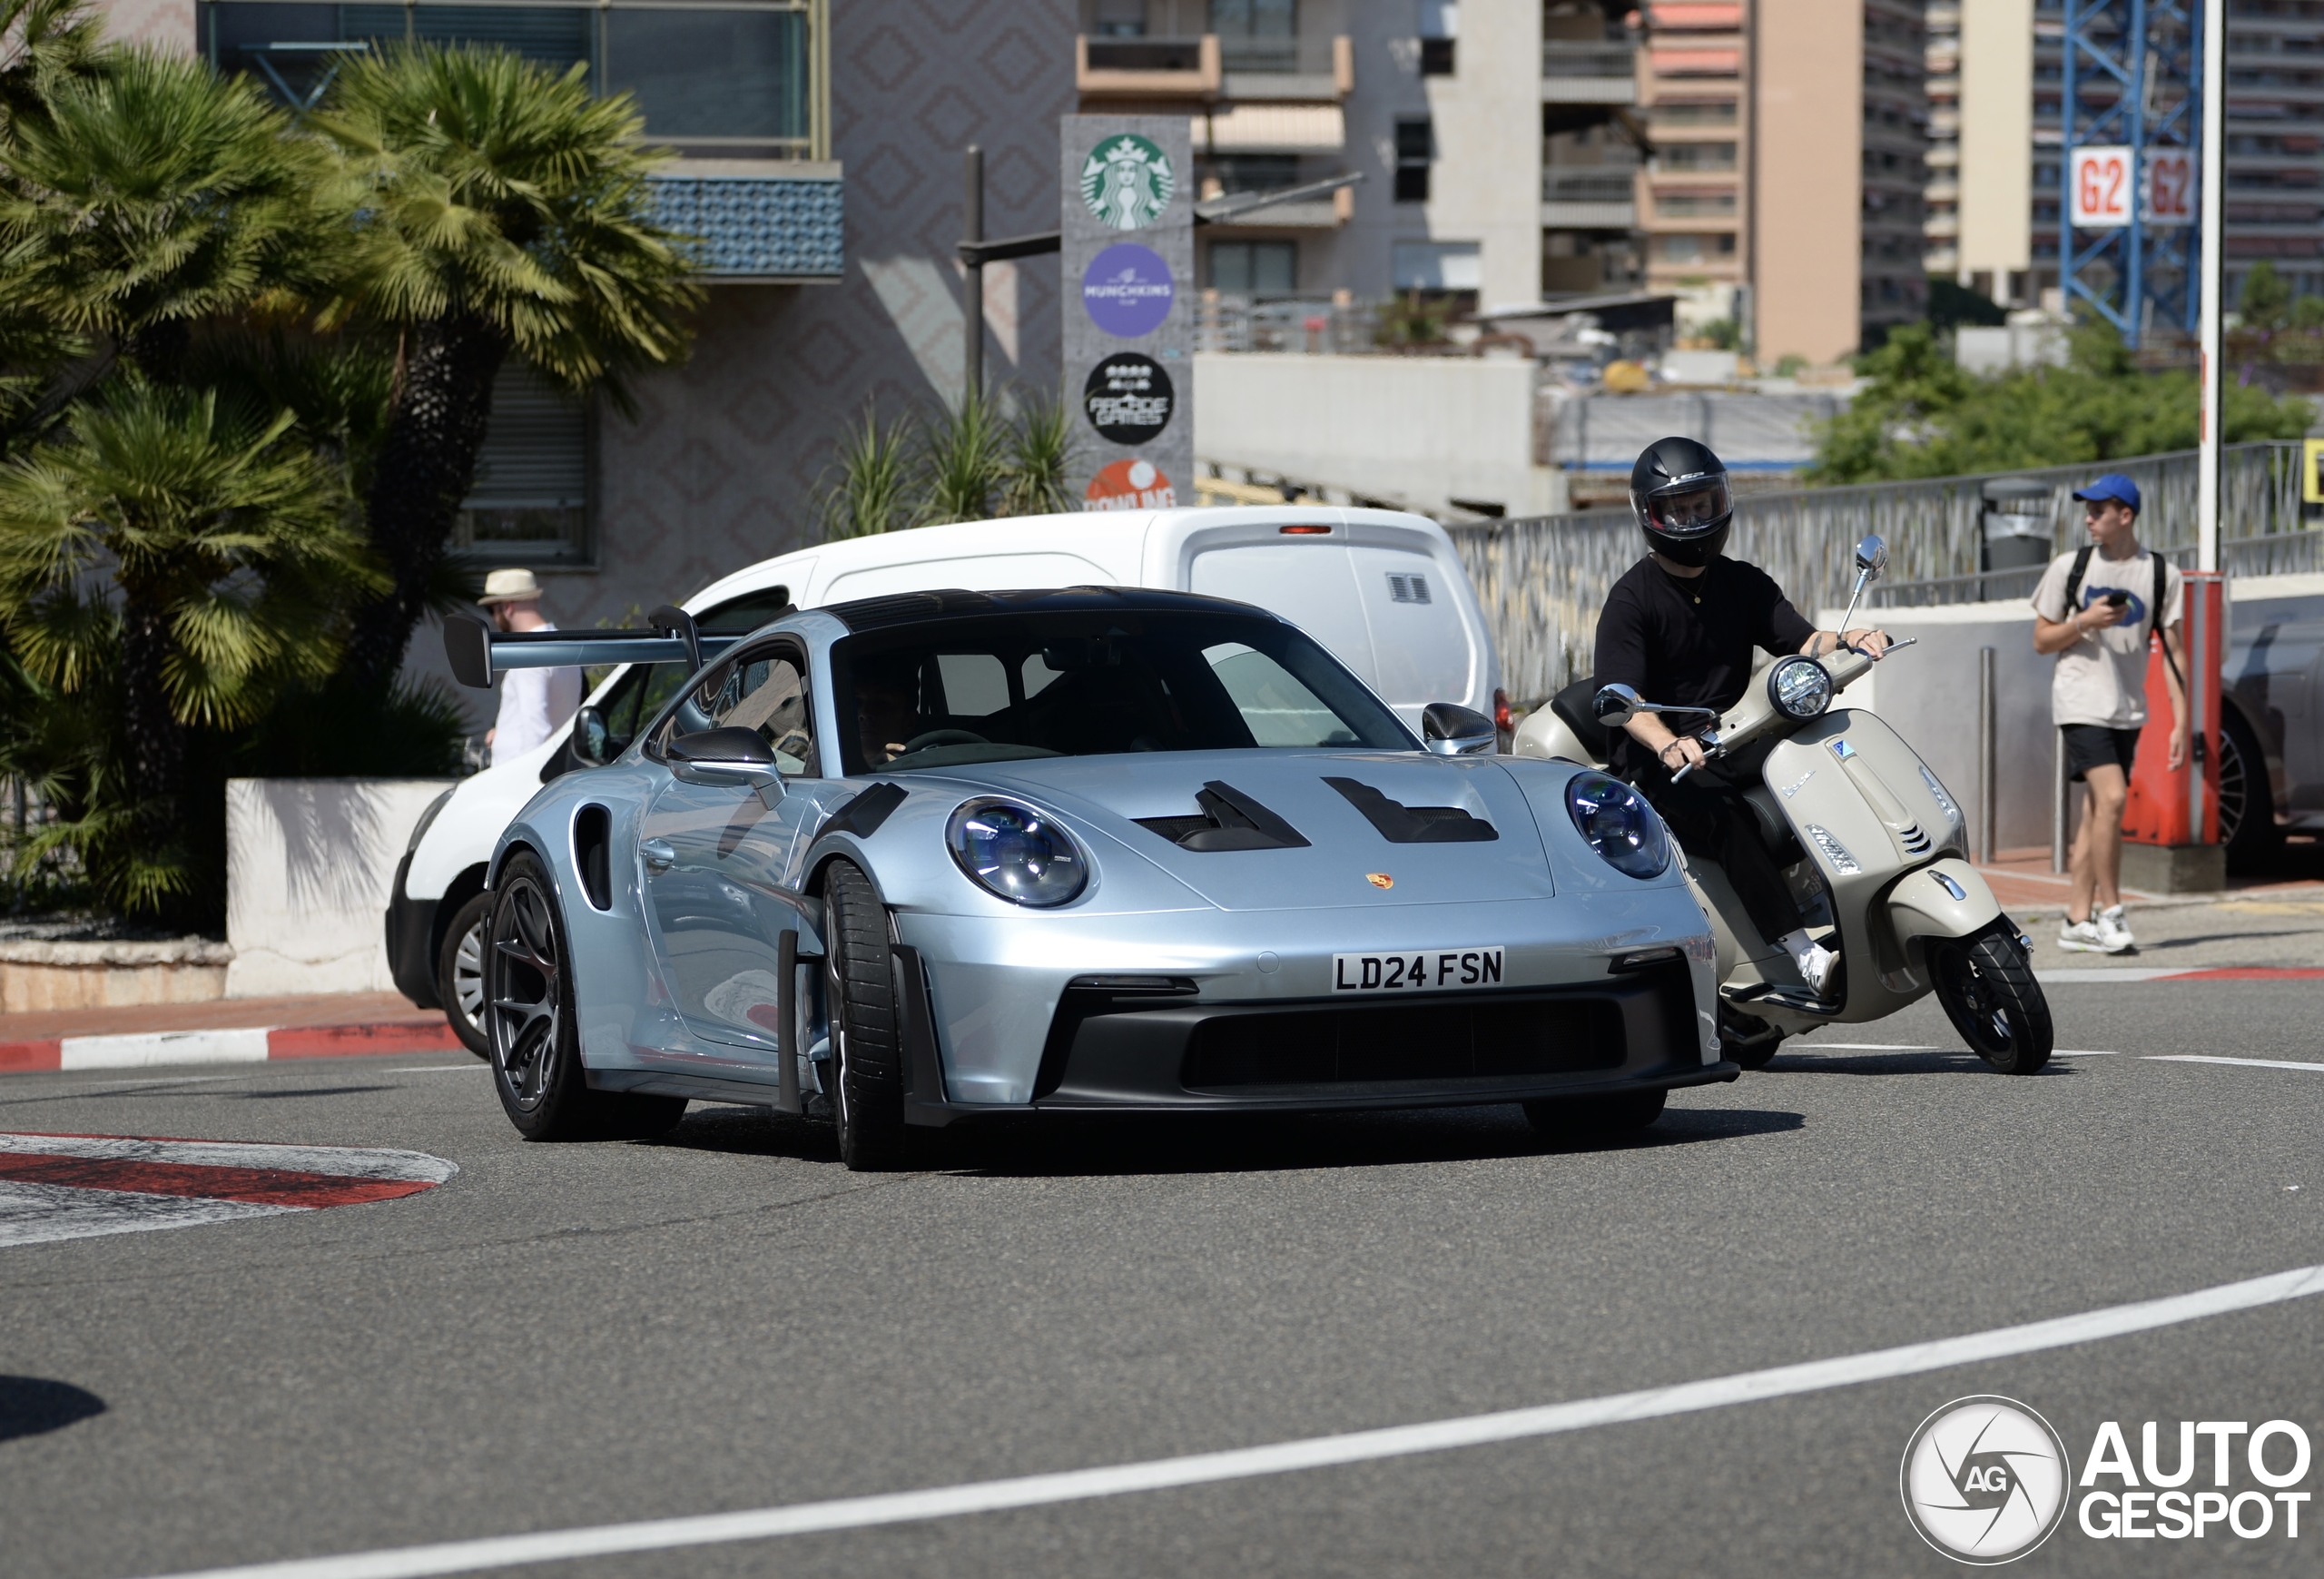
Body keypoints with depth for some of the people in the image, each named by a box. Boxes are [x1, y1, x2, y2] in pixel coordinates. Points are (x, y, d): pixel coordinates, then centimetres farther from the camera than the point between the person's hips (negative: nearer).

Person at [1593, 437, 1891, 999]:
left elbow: (1803, 642, 3)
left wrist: (1846, 641, -20)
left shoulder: (1744, 583, 14)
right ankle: (1803, 954, -46)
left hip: (1735, 745, 6)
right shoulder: (1632, 599, -5)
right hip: (1657, 761, -6)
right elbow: (1623, 698, -17)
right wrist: (1668, 745, -36)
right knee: (1725, 816, -35)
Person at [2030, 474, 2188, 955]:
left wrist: (2181, 722, -1)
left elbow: (2173, 651, 5)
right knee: (2112, 797, -18)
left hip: (2128, 709, 3)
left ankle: (2077, 920, 11)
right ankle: (2109, 911, -11)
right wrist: (2085, 621, -13)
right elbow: (2041, 640, 6)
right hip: (2080, 702, -3)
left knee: (2098, 810, 5)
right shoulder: (2069, 567, 2)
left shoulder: (2161, 574, 4)